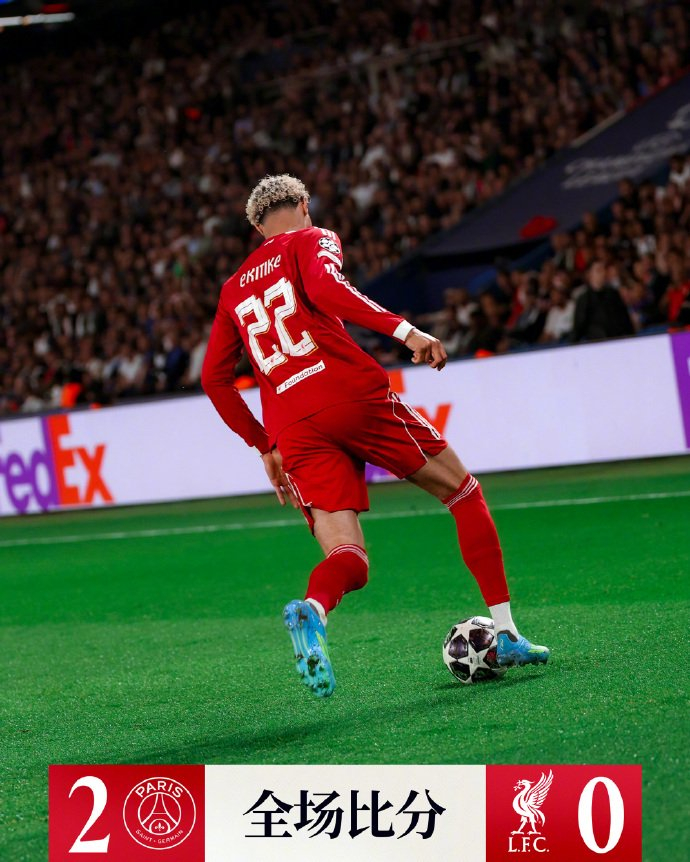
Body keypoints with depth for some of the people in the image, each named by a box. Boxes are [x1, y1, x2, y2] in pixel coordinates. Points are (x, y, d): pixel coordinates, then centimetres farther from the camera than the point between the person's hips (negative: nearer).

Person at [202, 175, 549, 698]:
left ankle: (313, 610, -37)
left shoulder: (234, 289, 26)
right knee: (462, 490, 14)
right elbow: (324, 288, -12)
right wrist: (403, 329, -18)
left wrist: (265, 446, 28)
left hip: (295, 432, 4)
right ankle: (505, 633, 7)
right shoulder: (312, 240, 11)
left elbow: (214, 378, 23)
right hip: (353, 394, -4)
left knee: (349, 558, 0)